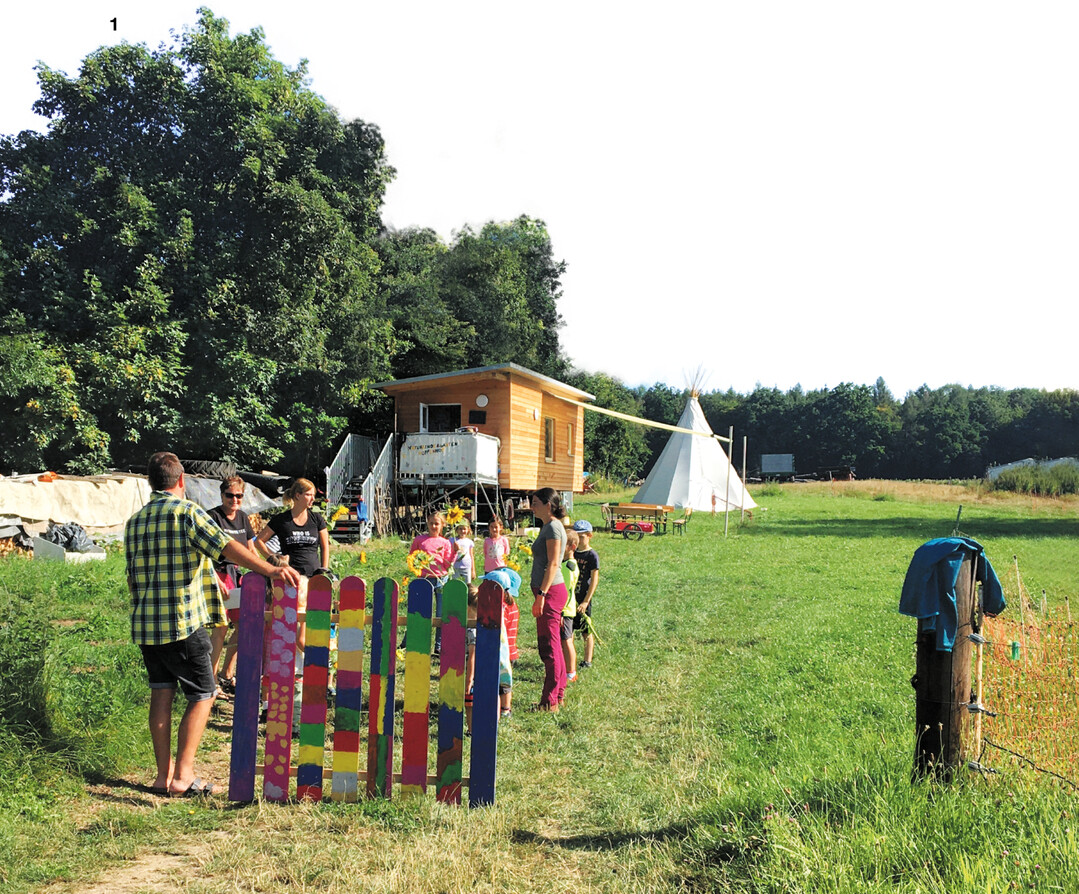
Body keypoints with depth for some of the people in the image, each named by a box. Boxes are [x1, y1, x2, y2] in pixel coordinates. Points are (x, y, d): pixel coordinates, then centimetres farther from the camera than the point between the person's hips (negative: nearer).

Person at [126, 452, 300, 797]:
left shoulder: (134, 522, 12)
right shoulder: (187, 512, -8)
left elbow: (131, 576, 19)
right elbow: (225, 547, -21)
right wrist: (271, 570, -27)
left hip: (146, 625, 6)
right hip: (183, 623, -6)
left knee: (161, 693, 13)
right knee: (202, 695, 4)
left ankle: (163, 774, 14)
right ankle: (183, 776, 2)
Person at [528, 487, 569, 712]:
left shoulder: (553, 527, -13)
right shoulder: (549, 527, 17)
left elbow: (553, 564, -20)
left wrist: (541, 594, -23)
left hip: (550, 591, -10)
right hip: (549, 591, 10)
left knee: (548, 647, -5)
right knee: (553, 645, 14)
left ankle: (549, 701, 0)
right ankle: (558, 694, 22)